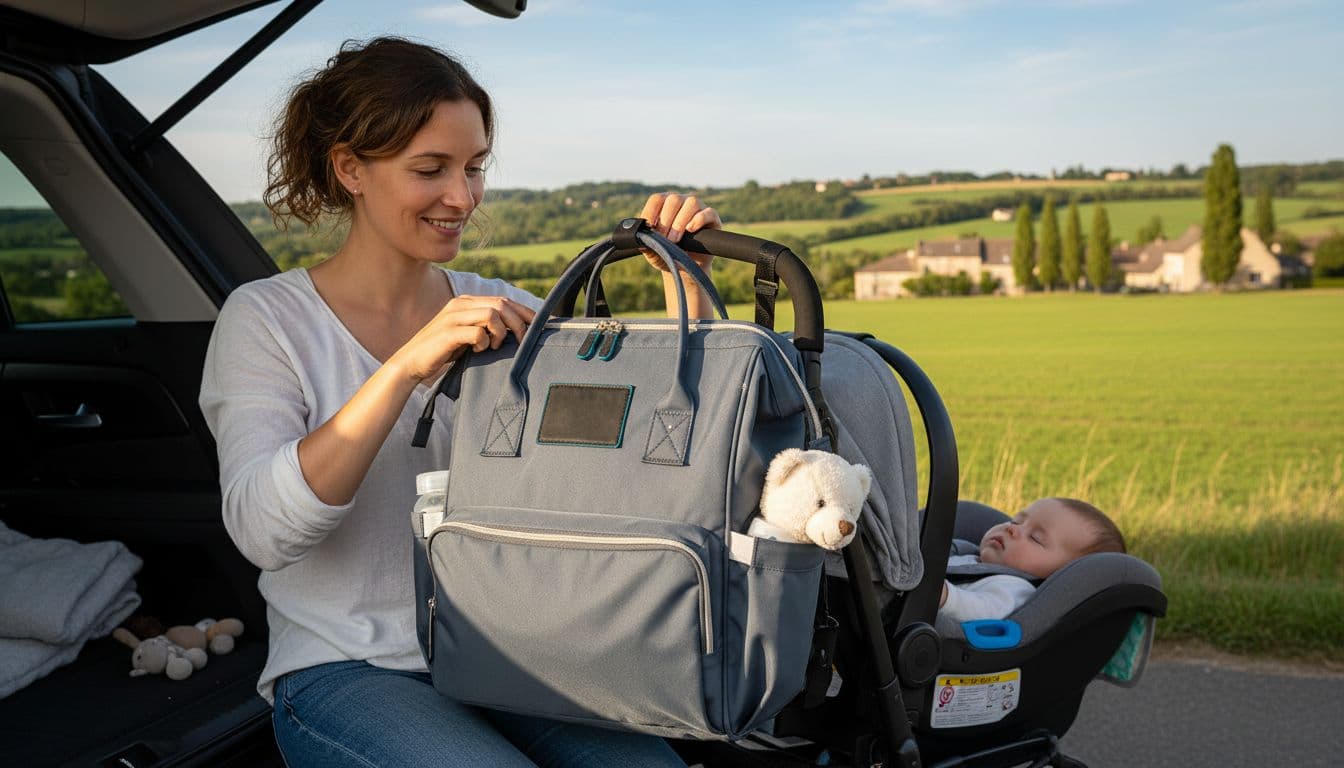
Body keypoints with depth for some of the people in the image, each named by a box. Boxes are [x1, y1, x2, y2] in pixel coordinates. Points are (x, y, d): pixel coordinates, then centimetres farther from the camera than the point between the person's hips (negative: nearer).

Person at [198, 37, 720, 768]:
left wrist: (685, 278, -13)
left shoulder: (499, 308, 7)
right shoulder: (266, 317, -4)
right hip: (346, 674, -3)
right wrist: (408, 364, -28)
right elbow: (262, 530, -19)